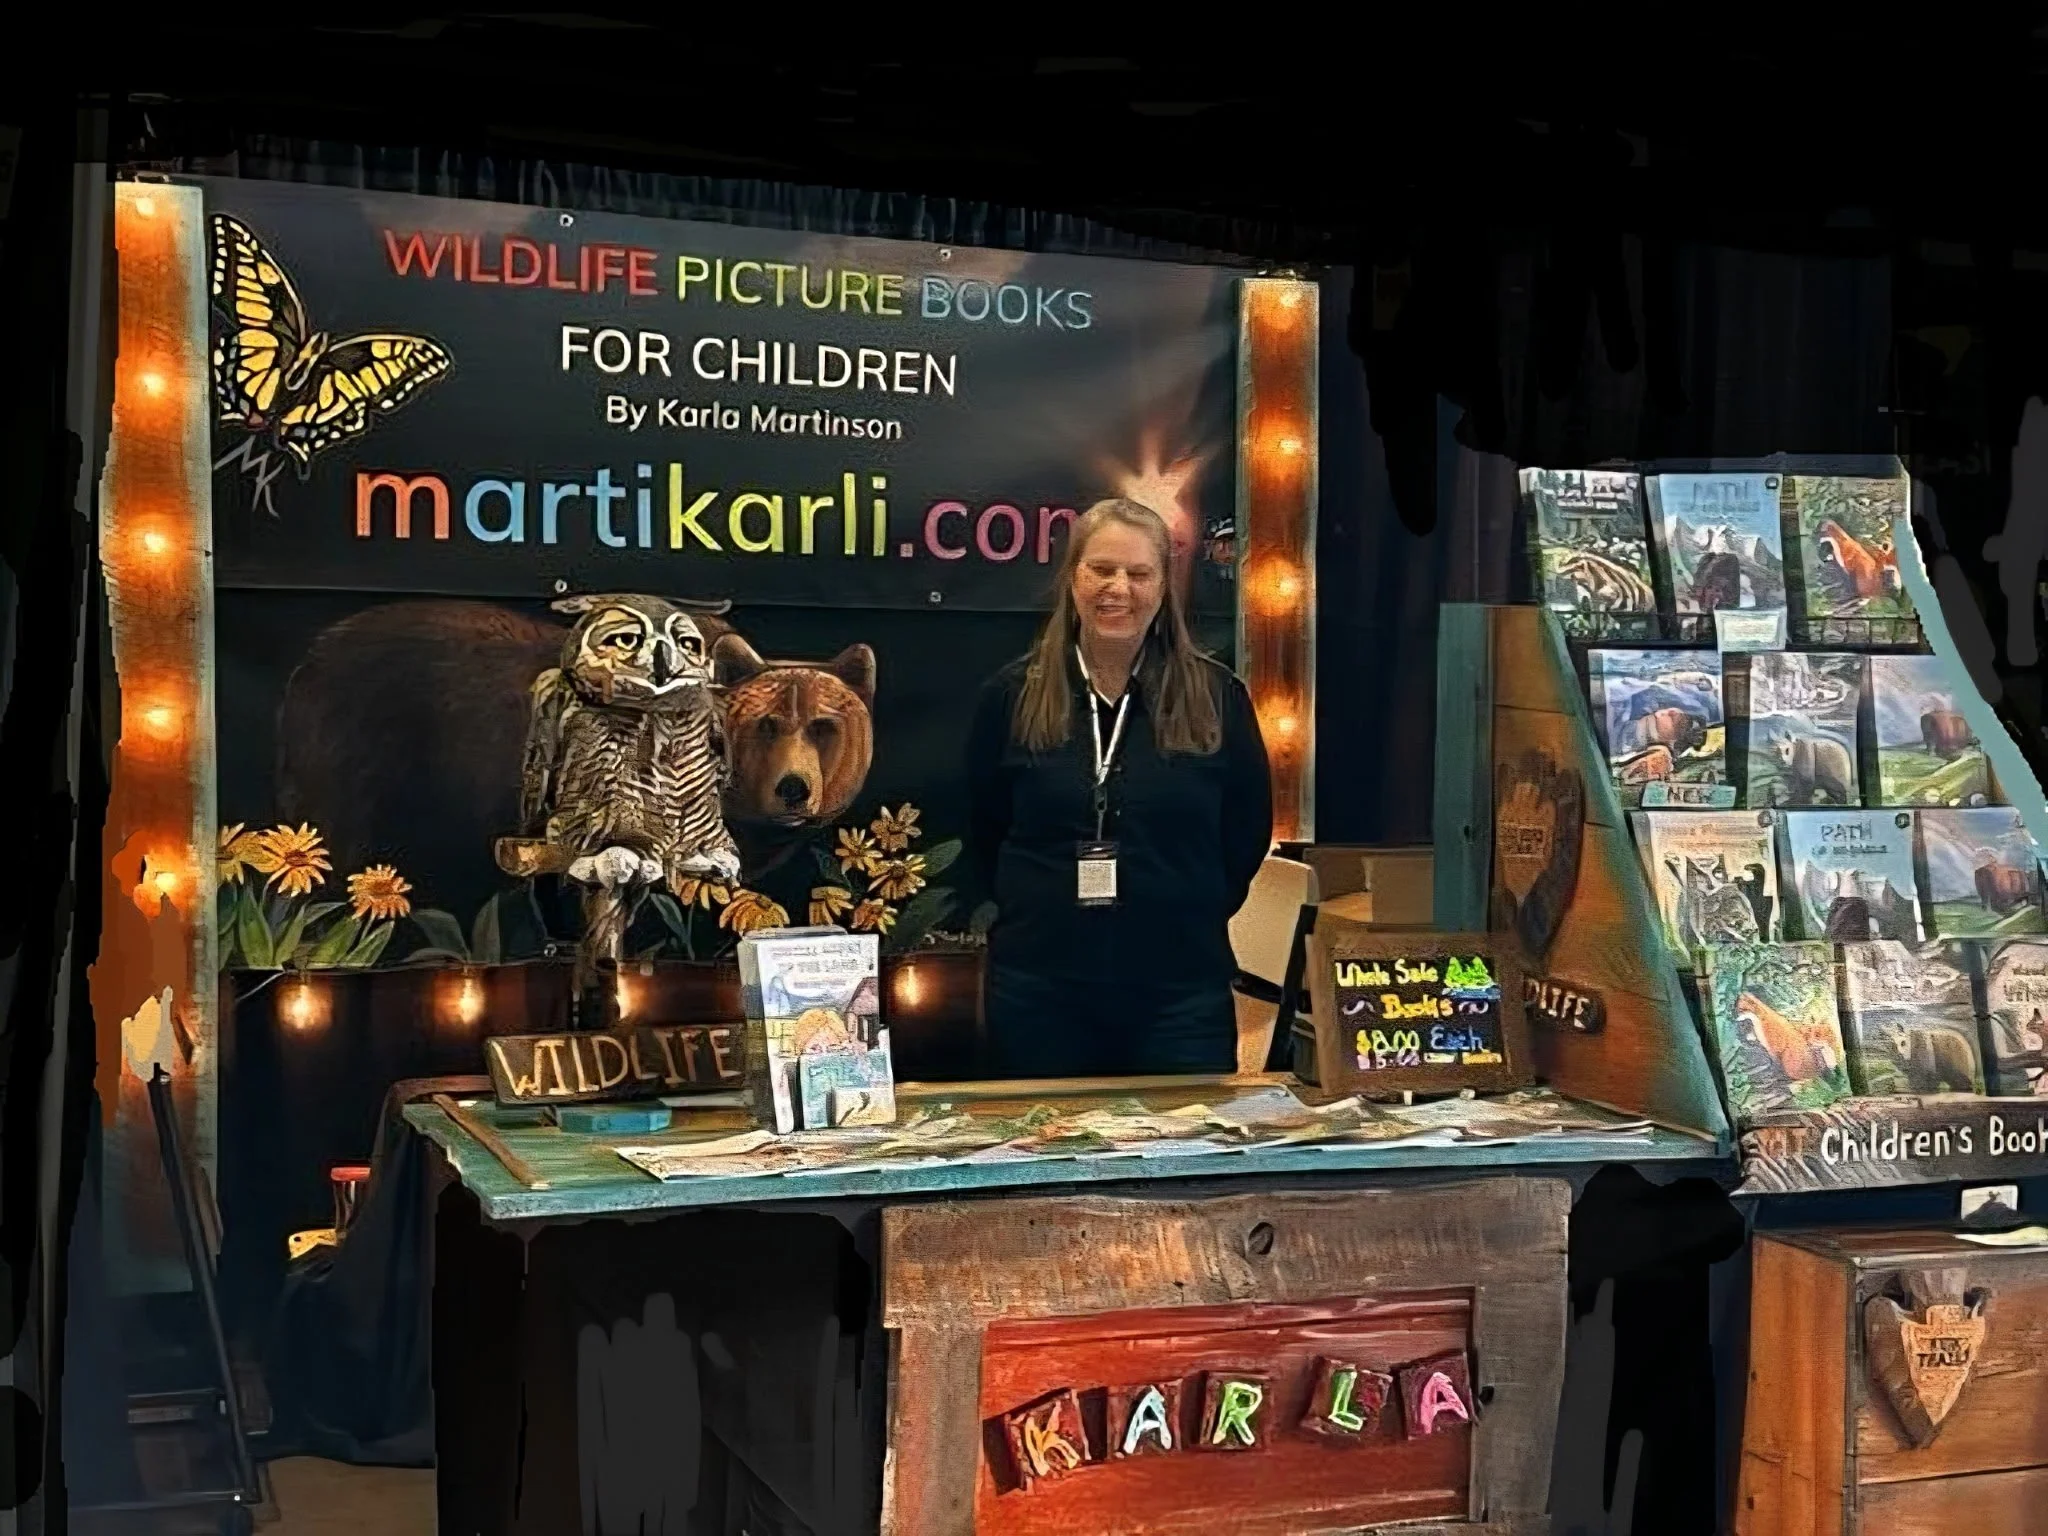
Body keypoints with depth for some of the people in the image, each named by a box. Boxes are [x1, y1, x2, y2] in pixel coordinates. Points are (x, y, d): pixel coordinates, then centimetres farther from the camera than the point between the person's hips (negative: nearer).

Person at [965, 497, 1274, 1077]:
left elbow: (1248, 832, 9)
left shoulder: (1216, 697, 2)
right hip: (1039, 991, 1)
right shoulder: (1013, 695, 3)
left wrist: (1191, 915, 5)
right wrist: (1037, 913, 7)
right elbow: (983, 834, 11)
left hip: (1181, 988, 0)